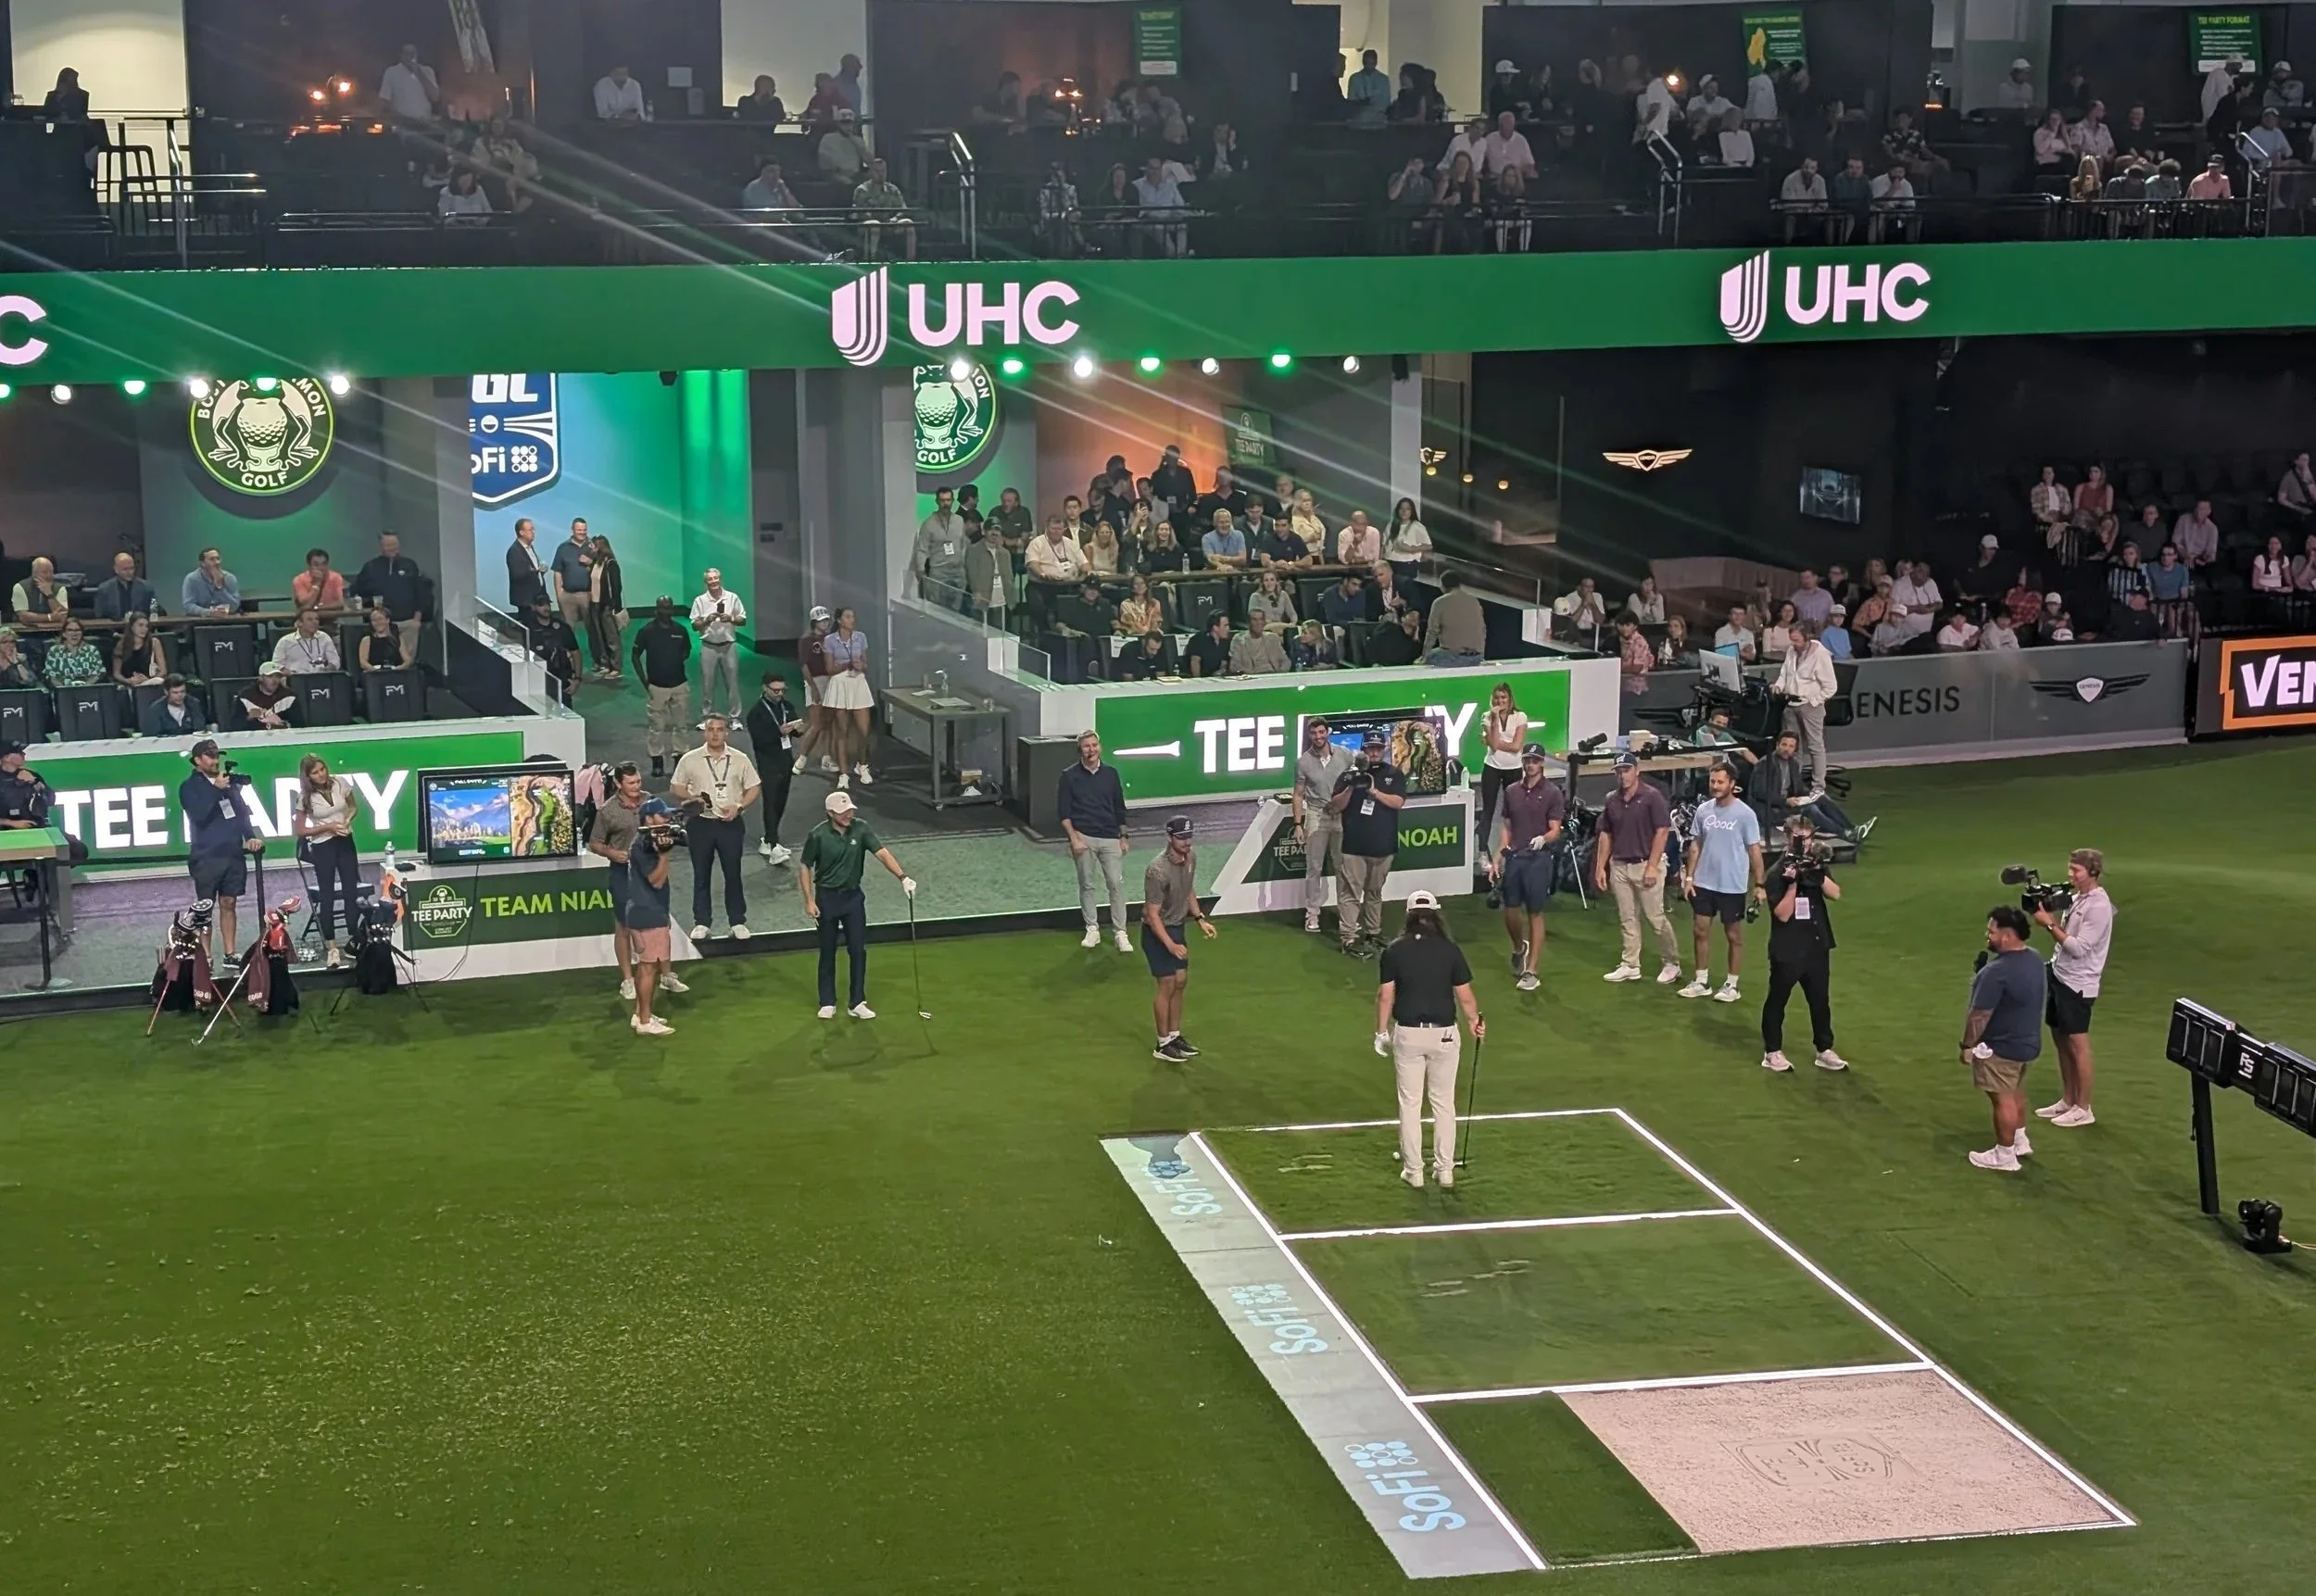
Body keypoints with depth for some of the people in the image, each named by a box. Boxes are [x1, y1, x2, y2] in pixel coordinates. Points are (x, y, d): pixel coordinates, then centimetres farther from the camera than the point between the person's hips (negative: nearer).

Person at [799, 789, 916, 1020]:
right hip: (827, 897, -2)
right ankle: (828, 1003, 20)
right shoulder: (818, 835, -14)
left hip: (853, 897, 2)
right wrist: (809, 901, -9)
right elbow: (804, 866, -5)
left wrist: (902, 877, -30)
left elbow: (882, 853, -17)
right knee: (828, 952, 8)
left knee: (858, 951, 2)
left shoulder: (861, 829, -9)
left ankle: (857, 1003, 11)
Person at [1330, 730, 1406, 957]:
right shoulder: (1349, 774, 2)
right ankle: (1349, 939, -9)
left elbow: (1398, 802, -7)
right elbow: (1336, 807, -4)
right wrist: (1351, 787, -19)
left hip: (1383, 846, 3)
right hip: (1354, 846, -2)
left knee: (1375, 893, 16)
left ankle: (1373, 933, 27)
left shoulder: (1395, 775, 6)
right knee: (1350, 893, -7)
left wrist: (1374, 791, -18)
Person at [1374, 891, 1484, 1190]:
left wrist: (1382, 1032, 9)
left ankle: (1413, 1171, 12)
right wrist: (1476, 1024, 15)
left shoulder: (1394, 951, -5)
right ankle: (1444, 1170, 15)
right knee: (1444, 1104, 11)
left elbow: (1385, 996, -3)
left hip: (1408, 1034, 0)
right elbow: (1465, 997, -2)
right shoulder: (1450, 950, -5)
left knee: (1410, 1104, 8)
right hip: (1444, 1034, 0)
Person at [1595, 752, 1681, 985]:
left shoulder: (1652, 797, -9)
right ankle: (1630, 966, 15)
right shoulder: (1612, 801, 9)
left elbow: (1662, 832, -11)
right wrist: (1600, 868, 8)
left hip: (1646, 865, -6)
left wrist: (1652, 866, -16)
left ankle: (1672, 963, 9)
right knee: (1628, 919, 9)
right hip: (1619, 867, 6)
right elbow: (1606, 835, 14)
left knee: (1656, 918, -3)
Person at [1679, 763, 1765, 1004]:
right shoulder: (1703, 810, 2)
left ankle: (1731, 985, 17)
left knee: (1734, 935, 7)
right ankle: (1701, 982, 21)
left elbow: (1755, 851, -7)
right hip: (1704, 883, 5)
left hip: (1733, 886, -4)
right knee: (1701, 931, 9)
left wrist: (1758, 885, -10)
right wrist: (1689, 877, 5)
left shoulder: (1745, 814, -11)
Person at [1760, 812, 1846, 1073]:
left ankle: (1825, 1051, 23)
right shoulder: (1777, 873, -12)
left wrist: (1819, 875, -24)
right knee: (1777, 1001, 6)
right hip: (1786, 950, -5)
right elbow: (1783, 914, -19)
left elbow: (1836, 893, -7)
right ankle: (1772, 1052, 16)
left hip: (1817, 946, 5)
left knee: (1820, 1000, 13)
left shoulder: (1815, 865, 6)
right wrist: (1792, 884, -29)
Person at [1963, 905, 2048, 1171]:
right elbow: (2042, 999, 15)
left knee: (2003, 1099, 4)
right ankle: (2020, 1141, 40)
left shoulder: (1998, 971, -30)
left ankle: (2005, 1156, 16)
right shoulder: (2034, 960, 0)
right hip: (2027, 1041, 9)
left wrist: (1968, 1045, -14)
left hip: (2001, 1047, -9)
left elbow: (1980, 1015, -25)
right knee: (2016, 1092, 25)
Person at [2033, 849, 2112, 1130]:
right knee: (2061, 1040, 16)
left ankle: (2083, 1109, 8)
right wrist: (2050, 919, -5)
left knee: (2077, 1044, -1)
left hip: (2077, 984, -9)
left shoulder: (2098, 906, -18)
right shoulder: (2077, 898, 9)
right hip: (2059, 976, 9)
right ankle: (2067, 1101, 27)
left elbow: (2079, 948, -22)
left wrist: (2050, 924, -19)